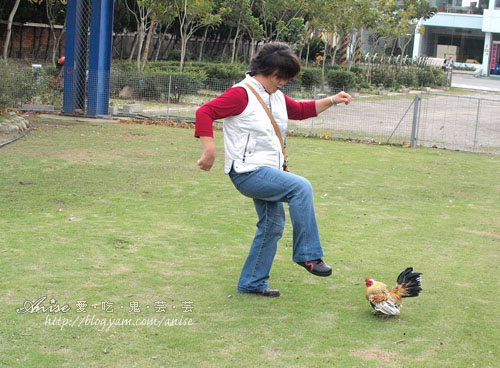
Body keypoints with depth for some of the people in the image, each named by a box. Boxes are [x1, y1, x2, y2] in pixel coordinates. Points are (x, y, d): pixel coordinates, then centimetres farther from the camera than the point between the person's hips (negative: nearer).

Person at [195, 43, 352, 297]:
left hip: (269, 172, 10)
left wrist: (332, 101, 21)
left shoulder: (276, 97, 15)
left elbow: (301, 110, 31)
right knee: (301, 187, -25)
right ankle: (307, 254, -19)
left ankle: (252, 283, 24)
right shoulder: (241, 94, -12)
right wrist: (209, 150, -25)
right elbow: (205, 112, -18)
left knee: (273, 226, 12)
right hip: (248, 172, -10)